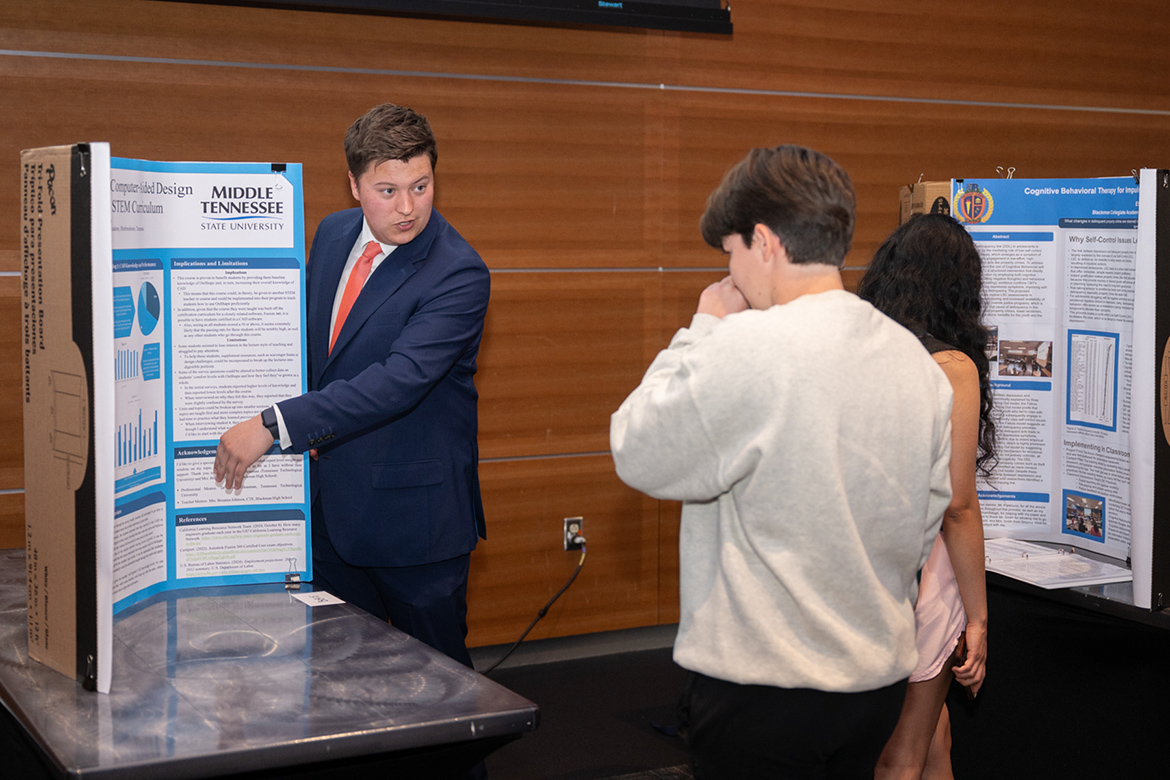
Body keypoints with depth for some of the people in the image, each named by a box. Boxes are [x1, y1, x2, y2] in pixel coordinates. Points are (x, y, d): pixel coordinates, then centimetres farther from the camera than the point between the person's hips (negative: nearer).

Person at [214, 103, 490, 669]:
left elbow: (398, 380, -29)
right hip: (331, 500, 6)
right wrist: (308, 433, 5)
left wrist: (275, 425, -30)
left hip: (413, 515, -6)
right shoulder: (333, 234, 4)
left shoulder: (458, 275, -19)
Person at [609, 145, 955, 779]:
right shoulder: (916, 359, 3)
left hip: (760, 688, -7)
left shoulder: (748, 348, -21)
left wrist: (703, 329, -2)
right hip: (880, 681, 7)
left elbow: (638, 453, -11)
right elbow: (929, 519, 11)